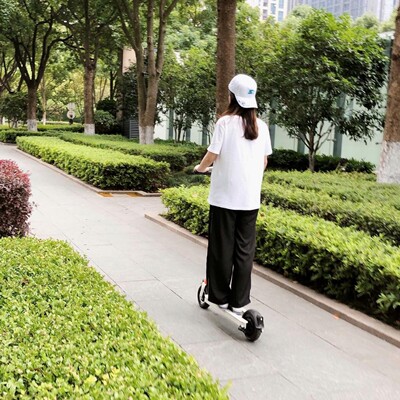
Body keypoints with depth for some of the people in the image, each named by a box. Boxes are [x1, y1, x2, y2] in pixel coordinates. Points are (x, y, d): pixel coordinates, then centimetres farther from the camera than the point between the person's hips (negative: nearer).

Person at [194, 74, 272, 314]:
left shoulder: (225, 122, -8)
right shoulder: (261, 126, 4)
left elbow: (212, 155, -8)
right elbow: (265, 160, 9)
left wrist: (201, 168, 12)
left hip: (225, 195, -3)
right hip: (250, 197, 4)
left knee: (222, 247, 8)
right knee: (245, 249, 9)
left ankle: (220, 297, 18)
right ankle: (239, 301, 14)